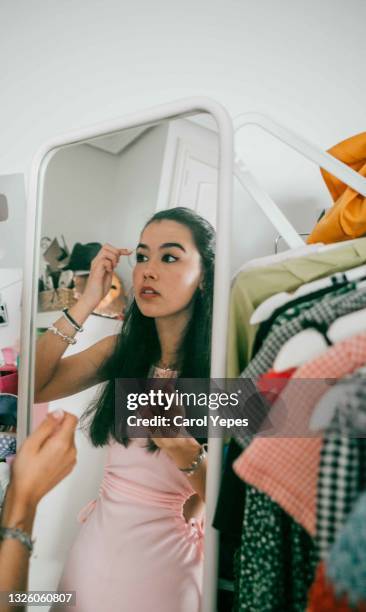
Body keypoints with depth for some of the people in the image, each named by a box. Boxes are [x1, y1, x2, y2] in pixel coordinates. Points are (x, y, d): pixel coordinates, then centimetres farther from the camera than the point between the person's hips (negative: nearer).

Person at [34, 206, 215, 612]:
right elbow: (31, 389, -10)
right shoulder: (121, 351, -3)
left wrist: (187, 453, -34)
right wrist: (87, 302, -13)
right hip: (96, 541, 4)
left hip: (163, 555, -4)